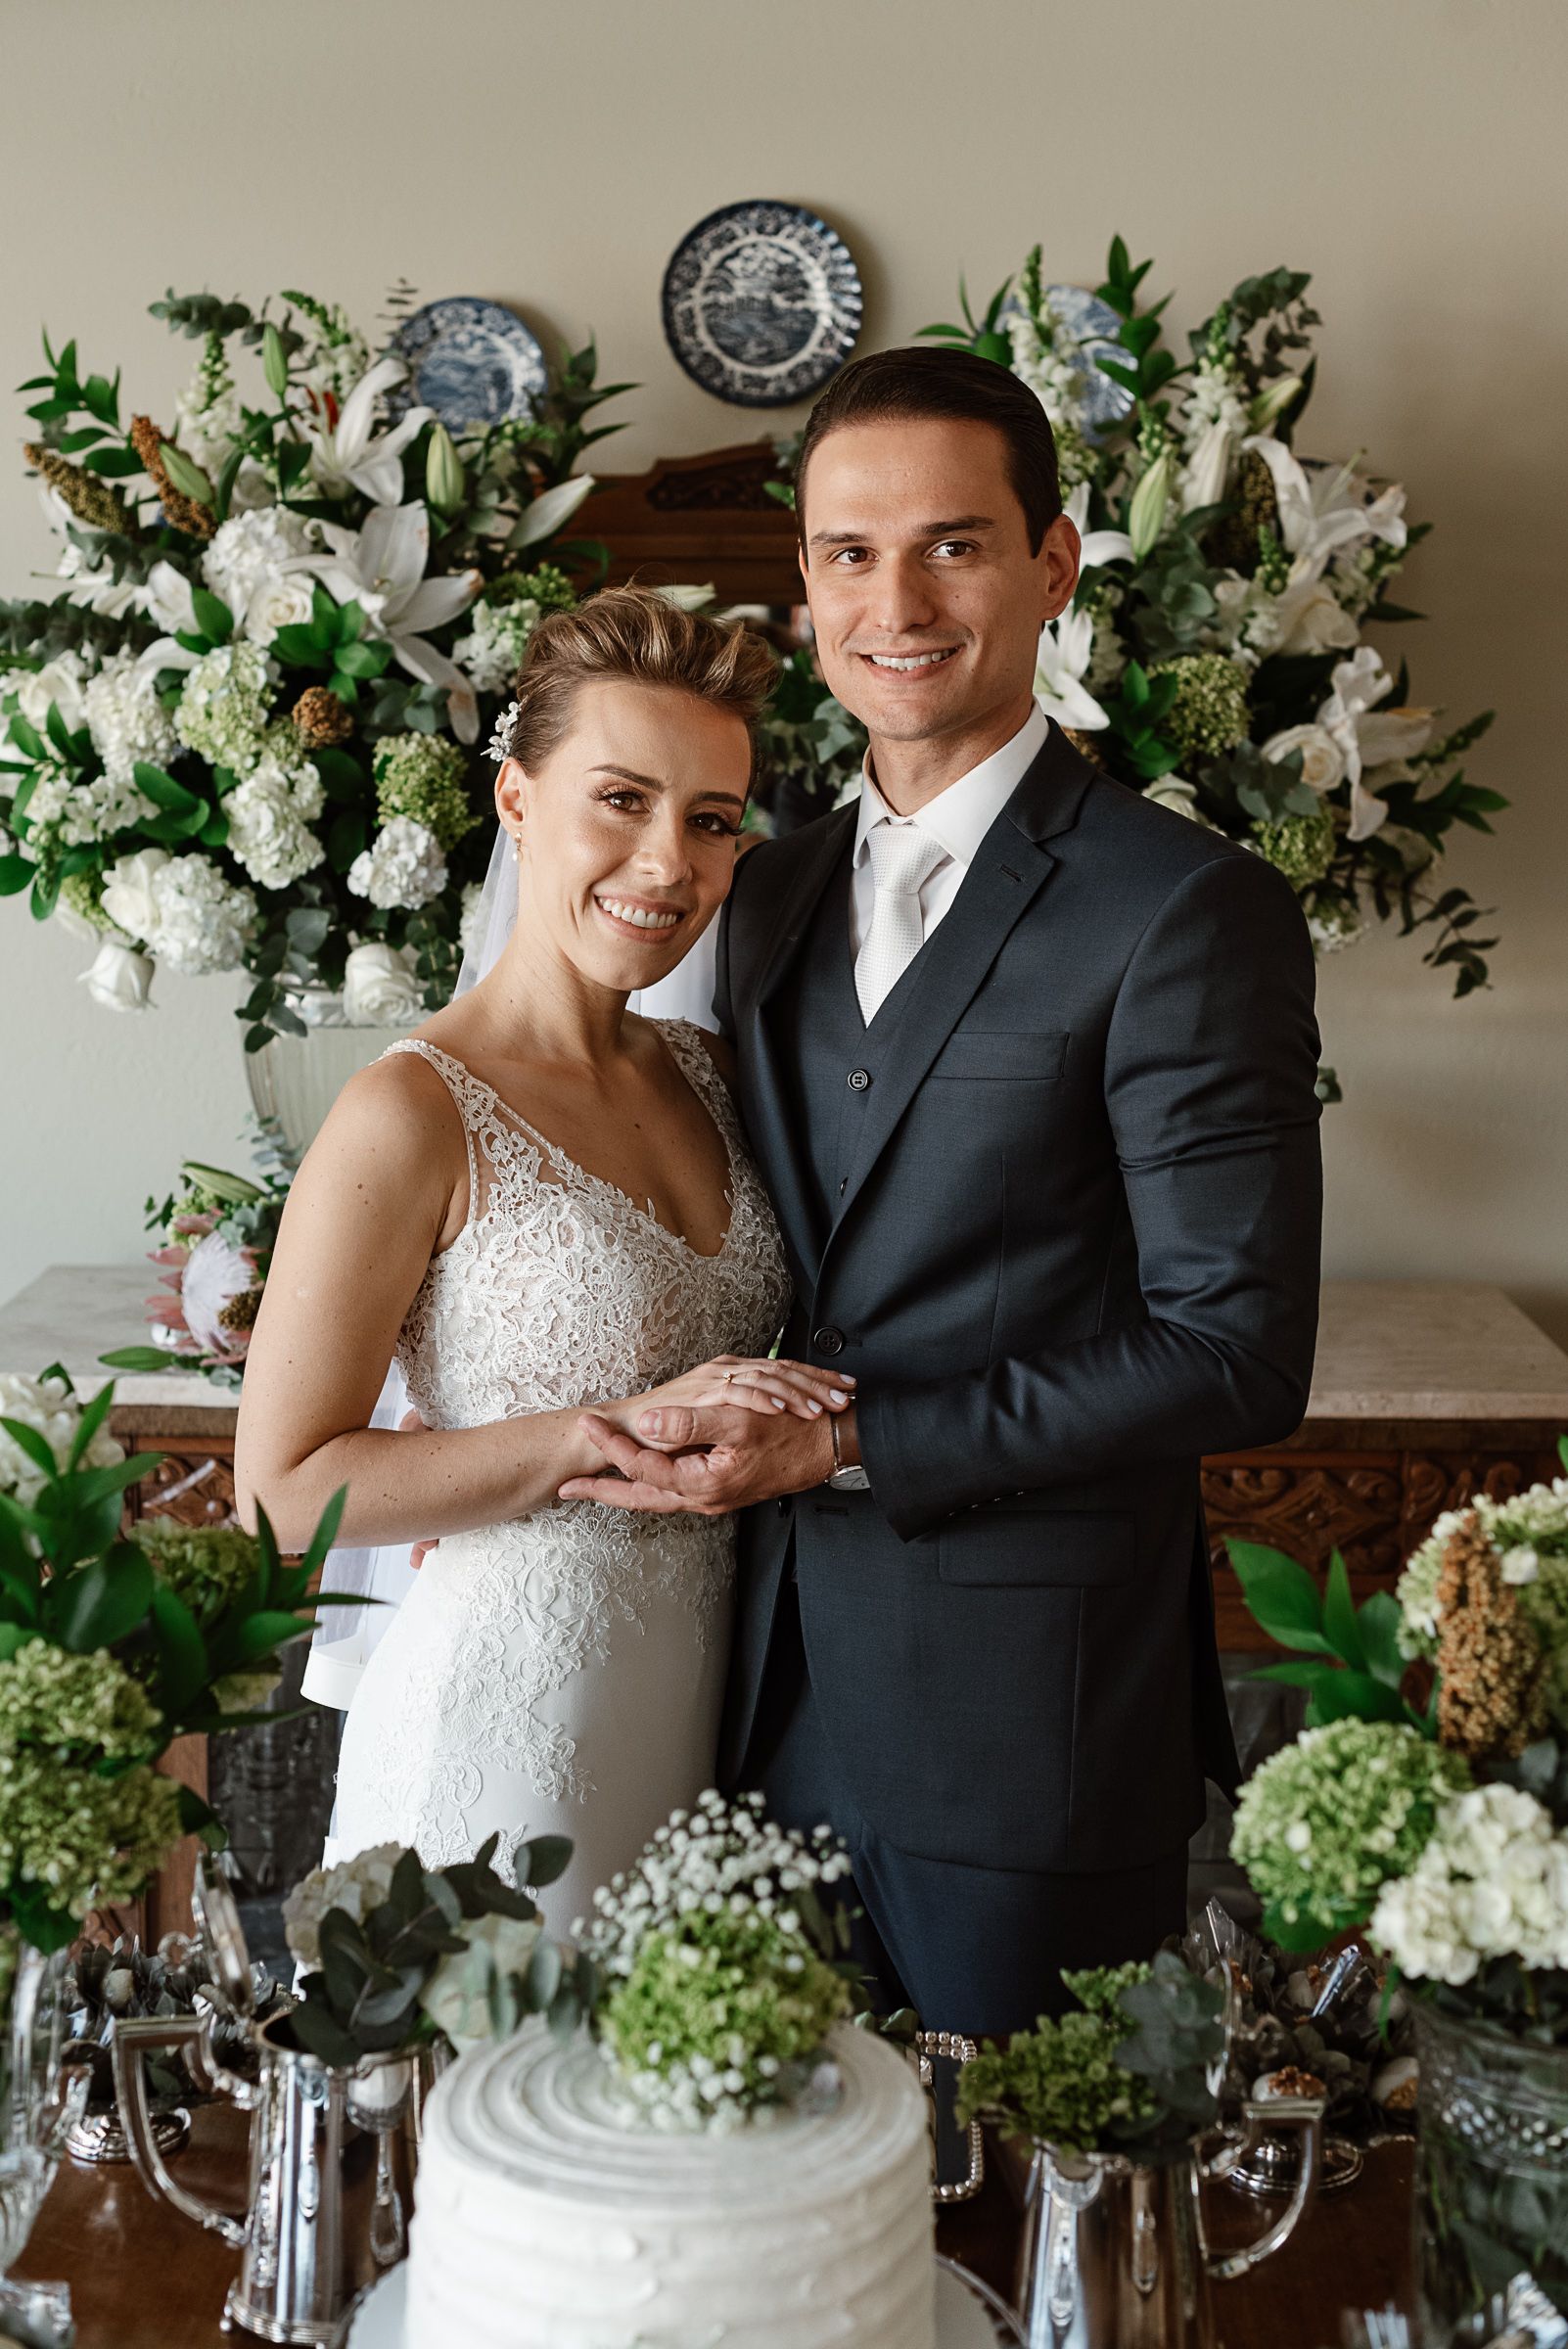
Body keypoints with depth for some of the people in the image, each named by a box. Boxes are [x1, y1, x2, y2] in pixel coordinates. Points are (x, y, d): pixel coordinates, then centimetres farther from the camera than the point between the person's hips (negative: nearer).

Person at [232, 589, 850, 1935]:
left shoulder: (708, 1074, 5)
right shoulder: (414, 1117, -16)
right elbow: (283, 1491, -16)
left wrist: (783, 1420, -3)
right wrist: (617, 1434, -21)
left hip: (714, 1694, 7)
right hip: (509, 1707, -6)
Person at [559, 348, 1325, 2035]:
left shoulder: (1188, 911, -13)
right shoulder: (771, 894, 9)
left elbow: (1236, 1351, -16)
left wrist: (849, 1445, -17)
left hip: (1028, 1719, -6)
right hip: (778, 1694, 6)